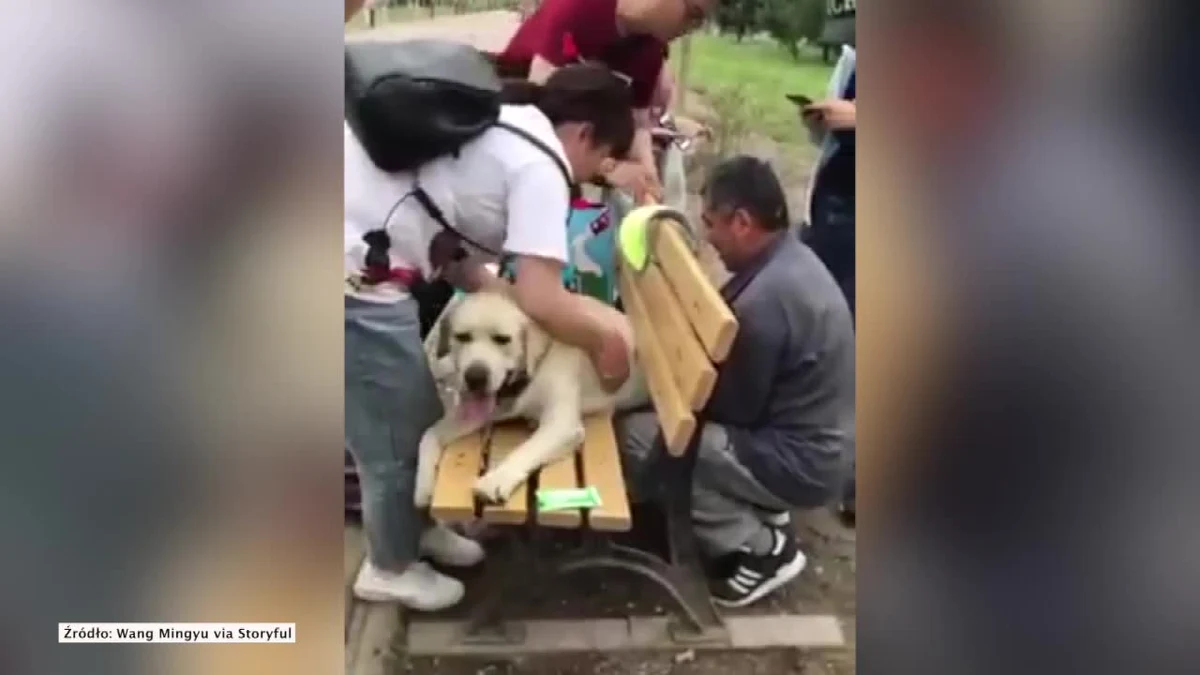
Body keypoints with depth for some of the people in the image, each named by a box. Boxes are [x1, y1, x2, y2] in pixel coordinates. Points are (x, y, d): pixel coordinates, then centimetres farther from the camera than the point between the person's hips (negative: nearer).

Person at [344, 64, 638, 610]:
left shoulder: (499, 126, 17)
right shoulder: (540, 164, -12)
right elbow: (542, 300, -18)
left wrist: (503, 295, 13)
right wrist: (607, 342, -2)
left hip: (362, 262, 10)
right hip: (354, 278, -10)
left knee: (416, 415, 23)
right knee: (395, 438, 10)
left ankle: (418, 529, 45)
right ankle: (391, 569, 33)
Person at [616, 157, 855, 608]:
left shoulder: (764, 298, -29)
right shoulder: (790, 256, 2)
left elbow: (735, 408, -17)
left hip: (800, 461, -9)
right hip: (811, 439, 10)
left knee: (634, 437, -14)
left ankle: (762, 548, -2)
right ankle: (762, 509, 16)